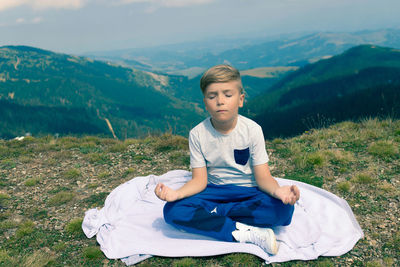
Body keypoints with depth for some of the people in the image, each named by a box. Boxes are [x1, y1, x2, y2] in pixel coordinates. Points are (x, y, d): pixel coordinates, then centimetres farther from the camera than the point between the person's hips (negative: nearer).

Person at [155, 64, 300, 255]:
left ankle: (214, 213, -16)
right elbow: (199, 180, -8)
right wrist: (176, 193, -30)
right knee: (172, 211, -26)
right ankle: (247, 233, -26)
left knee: (283, 209, -30)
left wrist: (277, 190, -35)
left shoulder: (252, 130, -11)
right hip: (214, 190, 1)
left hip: (247, 190, 0)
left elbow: (262, 177, -11)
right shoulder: (198, 134, -9)